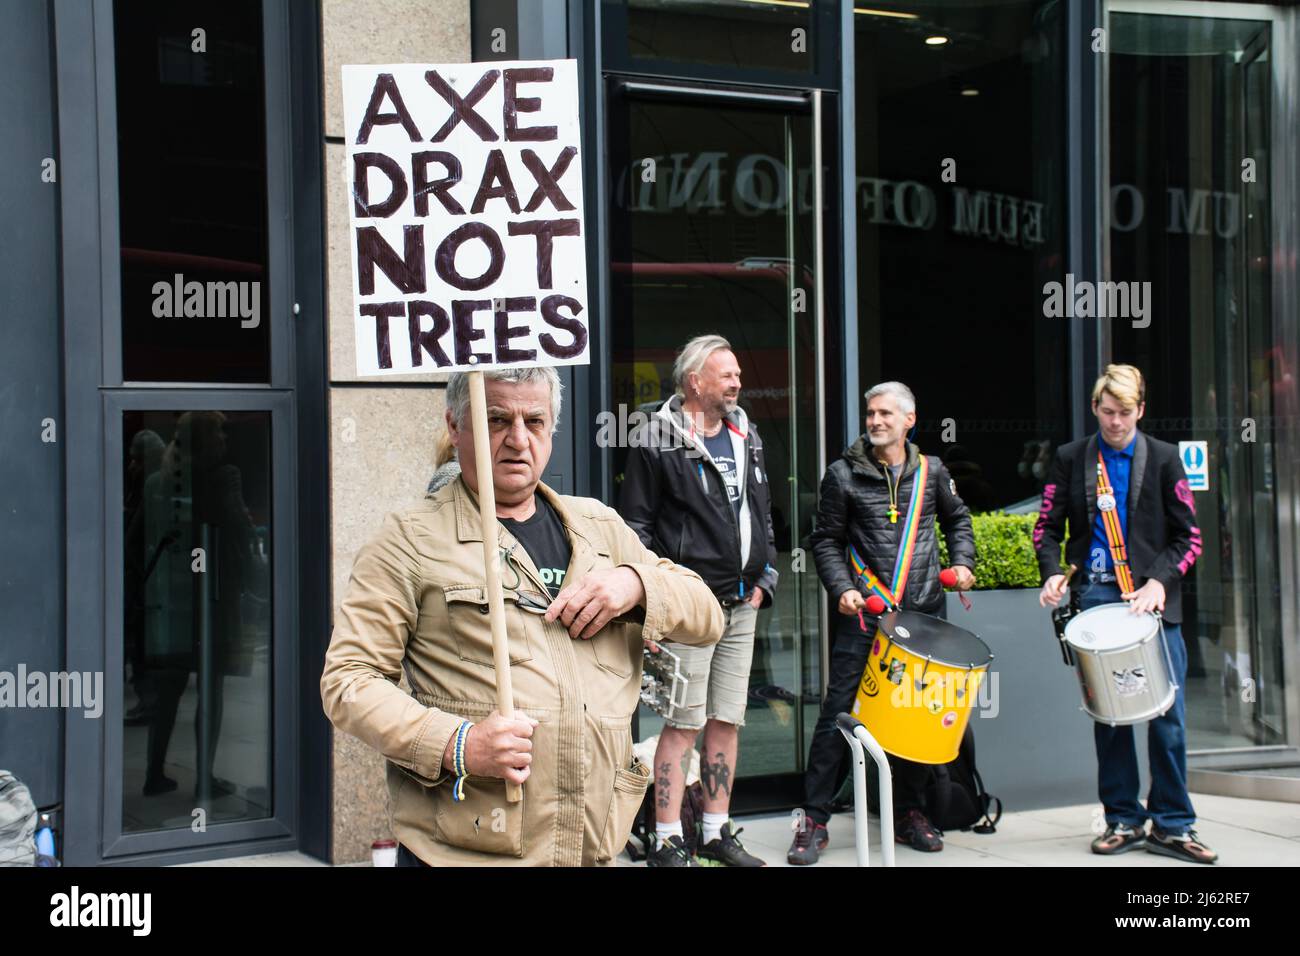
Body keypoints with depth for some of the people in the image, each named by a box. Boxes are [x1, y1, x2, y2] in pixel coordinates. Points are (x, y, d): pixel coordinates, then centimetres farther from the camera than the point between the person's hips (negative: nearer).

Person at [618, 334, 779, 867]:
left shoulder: (746, 437, 15)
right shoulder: (657, 442, -7)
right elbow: (635, 524, -7)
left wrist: (765, 577, 14)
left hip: (742, 605, 7)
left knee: (727, 721, 11)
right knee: (684, 723, -6)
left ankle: (717, 832, 21)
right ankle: (668, 843, 1)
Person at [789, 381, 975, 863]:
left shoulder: (932, 471, 8)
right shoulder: (843, 475, 0)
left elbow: (957, 519, 23)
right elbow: (826, 541, 3)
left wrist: (962, 561, 7)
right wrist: (842, 588, -10)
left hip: (925, 611, 3)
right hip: (863, 612, -3)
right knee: (839, 712, -5)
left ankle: (910, 813, 22)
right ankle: (813, 820, 1)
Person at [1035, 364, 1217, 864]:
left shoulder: (1163, 459, 5)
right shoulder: (1070, 459, 7)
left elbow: (1188, 536, 4)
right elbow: (1047, 527, 10)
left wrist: (1159, 581, -11)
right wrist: (1053, 573, -8)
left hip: (1154, 598, -1)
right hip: (1096, 596, 1)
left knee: (1167, 714, -3)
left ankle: (1171, 825, 5)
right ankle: (1123, 820, 13)